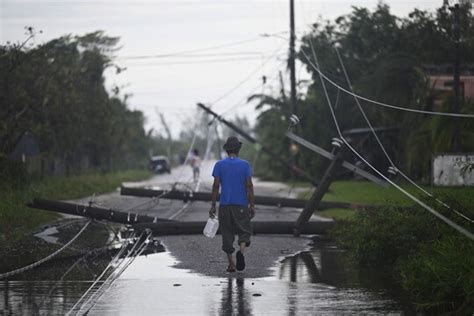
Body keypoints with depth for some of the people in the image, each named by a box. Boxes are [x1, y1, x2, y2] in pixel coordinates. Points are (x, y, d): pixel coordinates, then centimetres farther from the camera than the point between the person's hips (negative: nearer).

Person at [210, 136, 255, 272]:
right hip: (241, 205, -1)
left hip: (224, 205, 1)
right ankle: (241, 251, -23)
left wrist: (213, 205, 1)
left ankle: (231, 264, 6)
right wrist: (252, 206, -1)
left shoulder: (219, 164, 1)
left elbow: (216, 185, -3)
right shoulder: (245, 165, -1)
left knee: (227, 235, 9)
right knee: (244, 231, 6)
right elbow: (249, 186, -6)